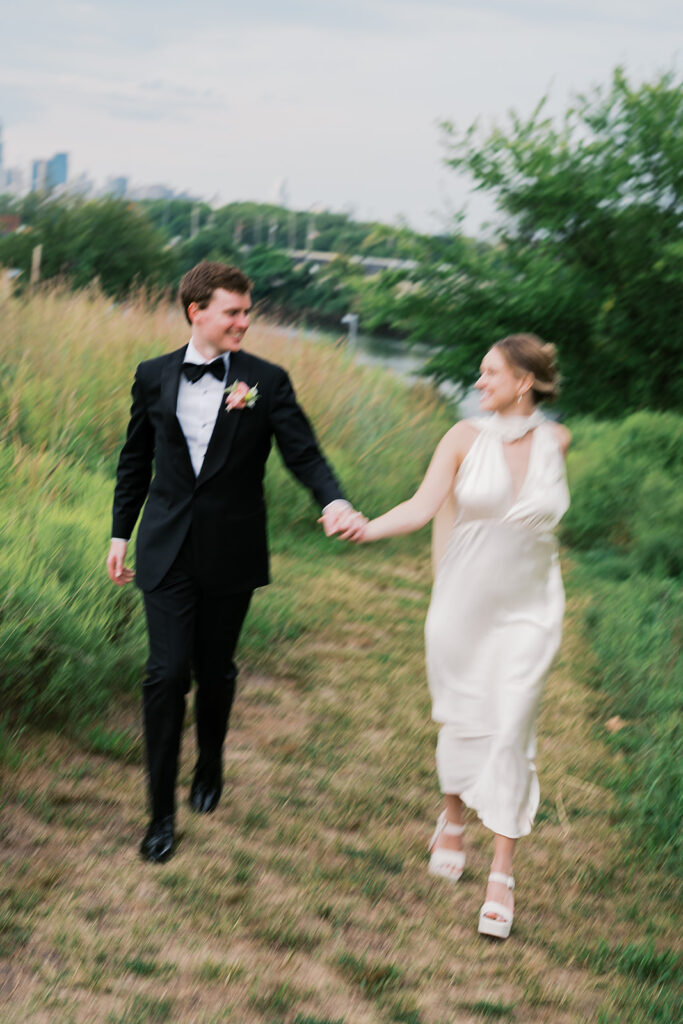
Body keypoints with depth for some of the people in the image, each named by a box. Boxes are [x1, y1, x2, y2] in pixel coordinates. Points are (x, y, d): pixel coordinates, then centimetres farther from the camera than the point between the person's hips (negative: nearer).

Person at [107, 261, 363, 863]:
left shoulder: (267, 382, -3)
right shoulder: (153, 377, 3)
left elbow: (303, 452, -9)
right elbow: (136, 460, 12)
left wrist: (333, 500, -29)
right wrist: (121, 533, 12)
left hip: (231, 554, 0)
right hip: (168, 550, 0)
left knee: (215, 672, 13)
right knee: (167, 674, -5)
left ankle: (210, 770, 39)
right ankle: (162, 811, 5)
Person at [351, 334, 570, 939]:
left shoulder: (556, 441, -1)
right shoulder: (467, 437, -5)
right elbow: (424, 506, -14)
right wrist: (365, 528, -26)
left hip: (528, 607, 0)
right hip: (463, 600, 0)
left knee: (511, 732, -3)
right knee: (461, 719, 10)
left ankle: (502, 877, 4)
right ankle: (452, 821, 39)